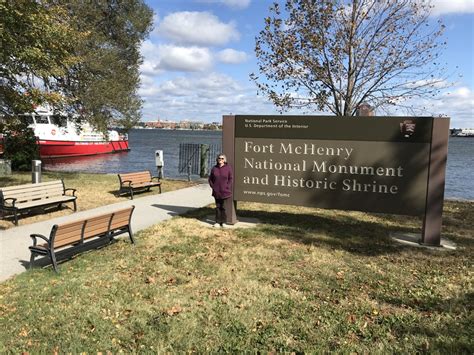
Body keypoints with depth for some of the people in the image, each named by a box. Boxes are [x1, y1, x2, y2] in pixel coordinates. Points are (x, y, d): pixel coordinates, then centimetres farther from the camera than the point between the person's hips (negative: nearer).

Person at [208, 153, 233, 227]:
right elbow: (210, 179, 13)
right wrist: (213, 186, 2)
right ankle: (218, 221, 17)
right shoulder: (214, 168, 5)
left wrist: (227, 187, -9)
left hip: (225, 192, -3)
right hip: (216, 192, 3)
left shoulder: (228, 168, -4)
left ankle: (223, 222, 12)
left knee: (223, 207, 3)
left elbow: (230, 179, -3)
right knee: (218, 207, 10)